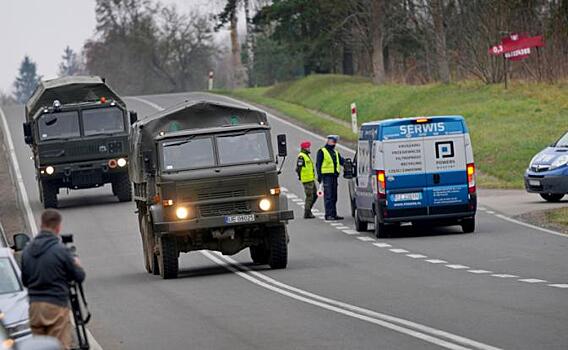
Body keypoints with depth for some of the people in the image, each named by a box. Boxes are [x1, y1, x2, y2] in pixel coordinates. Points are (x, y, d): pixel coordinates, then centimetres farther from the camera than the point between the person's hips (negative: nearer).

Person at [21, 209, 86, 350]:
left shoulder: (27, 251, 5)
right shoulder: (60, 250, -12)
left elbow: (24, 280, 14)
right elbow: (79, 276, -3)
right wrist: (76, 264, 18)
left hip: (34, 306, 6)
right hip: (57, 306, -6)